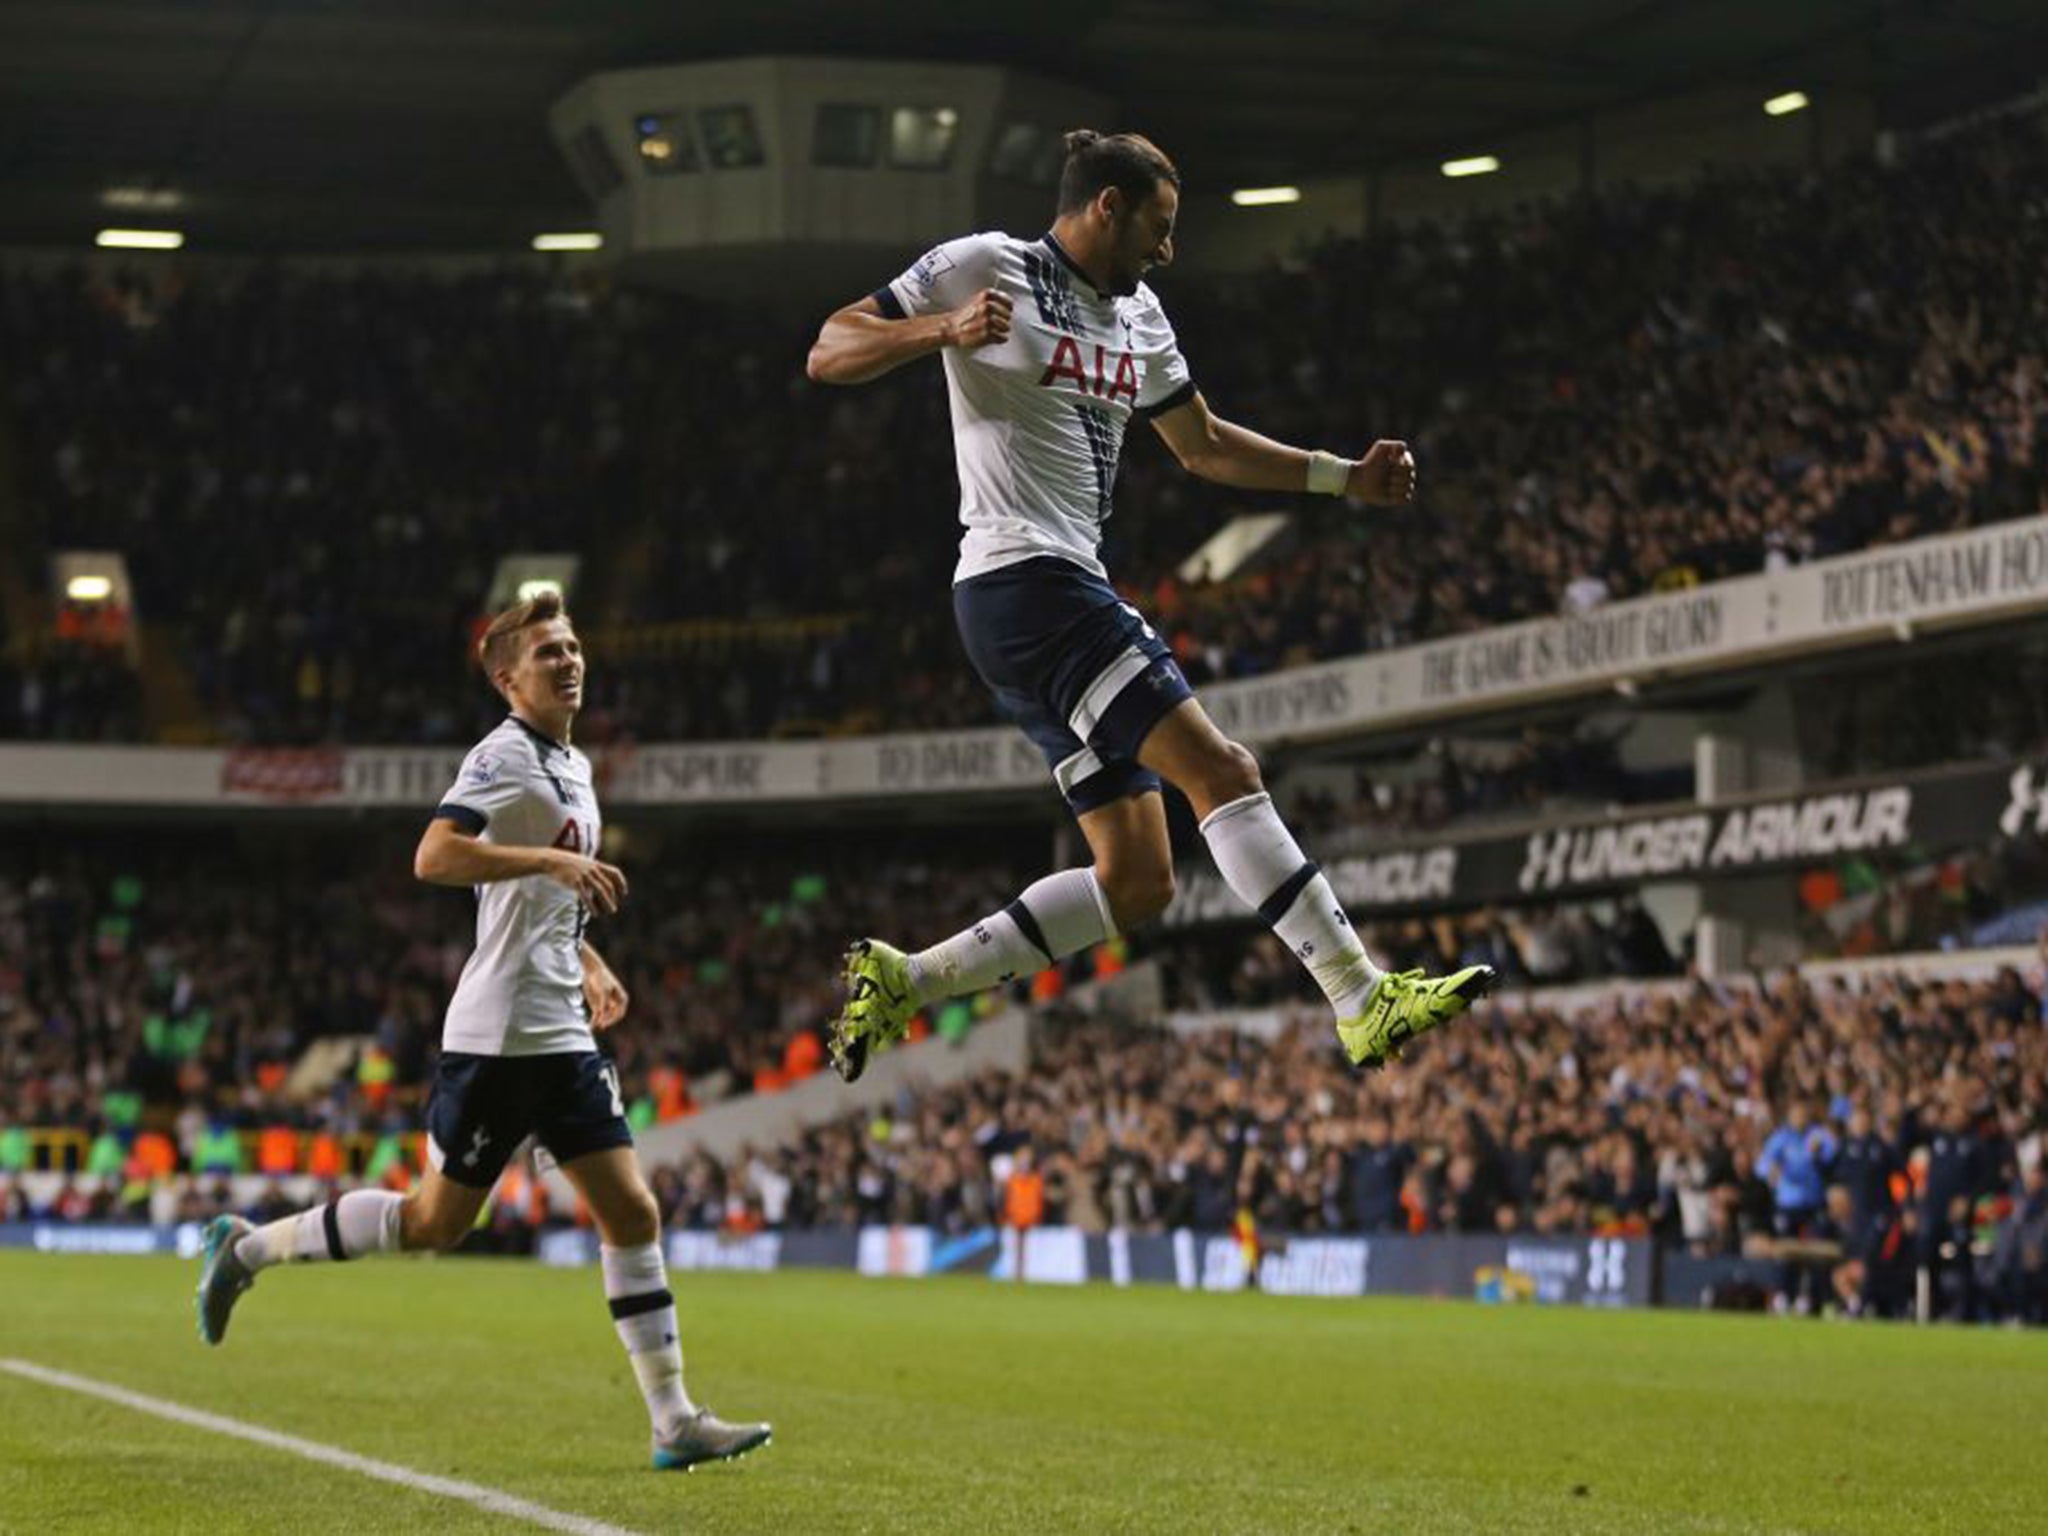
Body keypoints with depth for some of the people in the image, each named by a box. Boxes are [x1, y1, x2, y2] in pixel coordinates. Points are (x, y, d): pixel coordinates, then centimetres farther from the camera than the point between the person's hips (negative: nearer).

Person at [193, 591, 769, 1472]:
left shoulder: (573, 768, 18)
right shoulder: (503, 755, -10)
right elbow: (434, 856, -26)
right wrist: (554, 859, -30)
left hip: (561, 1035, 8)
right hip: (496, 1035, -8)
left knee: (631, 1212, 1)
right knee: (437, 1221, -1)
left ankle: (674, 1421, 2)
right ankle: (249, 1249, 17)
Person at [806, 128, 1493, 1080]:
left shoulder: (1138, 315, 21)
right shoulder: (986, 266, -2)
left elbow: (1202, 445, 32)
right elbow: (827, 354, -4)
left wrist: (1348, 478, 23)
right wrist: (942, 330, -21)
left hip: (1067, 592, 10)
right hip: (1026, 580, -10)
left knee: (1136, 883, 4)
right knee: (1221, 773, -16)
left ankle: (900, 980, 9)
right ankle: (1366, 1002, -19)